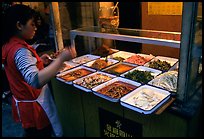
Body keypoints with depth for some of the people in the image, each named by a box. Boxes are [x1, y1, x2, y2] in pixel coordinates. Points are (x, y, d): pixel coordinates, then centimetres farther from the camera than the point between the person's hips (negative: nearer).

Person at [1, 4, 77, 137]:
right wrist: (61, 58, -43)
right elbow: (35, 81, -42)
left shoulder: (8, 45, 2)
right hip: (34, 106, -9)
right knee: (43, 133, 10)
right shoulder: (20, 50, -28)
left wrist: (38, 60, 8)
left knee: (31, 132, 26)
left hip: (22, 102, 9)